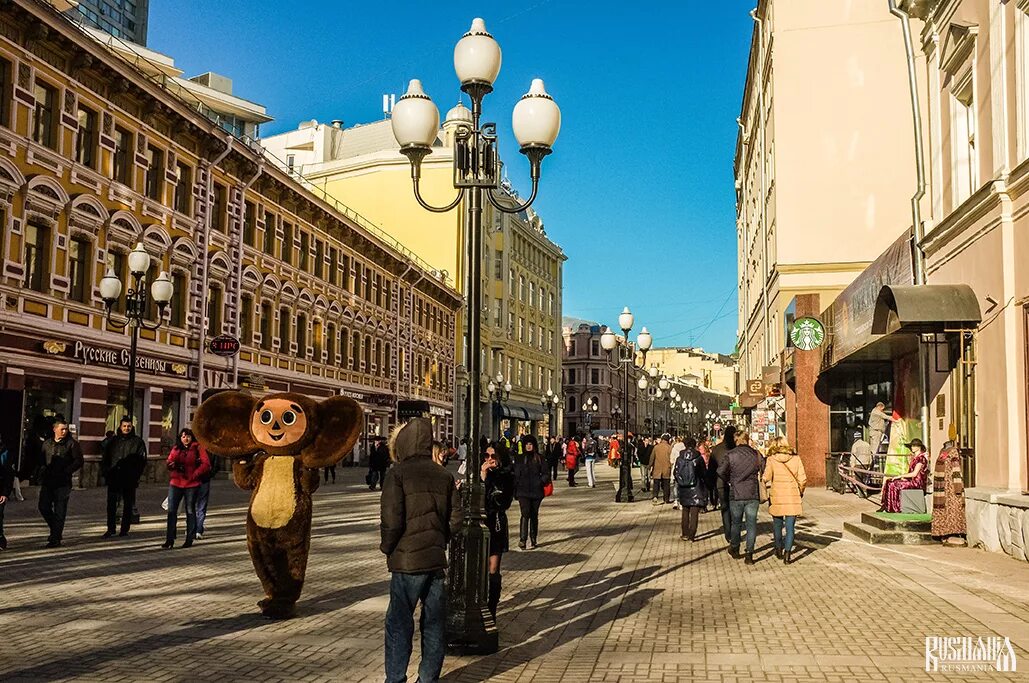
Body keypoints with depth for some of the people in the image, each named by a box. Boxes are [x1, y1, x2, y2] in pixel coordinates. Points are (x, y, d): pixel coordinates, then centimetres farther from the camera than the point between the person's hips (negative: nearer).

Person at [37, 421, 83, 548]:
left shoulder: (72, 444, 0)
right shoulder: (47, 443, 14)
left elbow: (78, 461, -4)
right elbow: (41, 460, 19)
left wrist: (65, 472, -14)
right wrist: (43, 473, 1)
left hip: (63, 482, -5)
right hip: (47, 481, 5)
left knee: (59, 511, -3)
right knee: (43, 507, 3)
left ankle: (55, 538, 2)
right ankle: (56, 531, 23)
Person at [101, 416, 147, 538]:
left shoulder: (137, 442, 2)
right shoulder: (112, 441, 11)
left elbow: (142, 460, -1)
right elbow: (105, 458, 13)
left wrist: (136, 475, -10)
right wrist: (105, 471, 0)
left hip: (129, 479, -2)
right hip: (113, 477, 2)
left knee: (128, 504, 5)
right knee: (111, 504, 3)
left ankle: (124, 530, 12)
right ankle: (110, 529, 12)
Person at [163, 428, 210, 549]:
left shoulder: (198, 448, 0)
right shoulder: (176, 448, 12)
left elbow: (206, 464, -7)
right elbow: (169, 462, 8)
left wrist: (194, 474, -13)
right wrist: (171, 464, -15)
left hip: (191, 484, -3)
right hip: (175, 484, 3)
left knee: (190, 511, 6)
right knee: (171, 510, -2)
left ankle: (189, 539, 14)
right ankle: (169, 539, 2)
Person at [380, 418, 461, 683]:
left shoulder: (398, 473, -10)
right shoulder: (444, 475, 7)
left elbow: (392, 519, -16)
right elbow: (455, 520, 6)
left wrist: (387, 547, 0)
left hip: (407, 560, -5)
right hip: (437, 558, 5)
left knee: (399, 623, 4)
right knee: (434, 623, 12)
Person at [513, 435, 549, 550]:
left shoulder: (539, 458, 6)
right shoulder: (519, 459, 8)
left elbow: (545, 473, 8)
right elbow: (516, 475, 9)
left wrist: (542, 481, -10)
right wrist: (515, 492, 5)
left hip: (536, 491, 1)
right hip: (523, 491, -1)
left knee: (534, 515, 8)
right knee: (525, 514, -15)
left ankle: (533, 540, 18)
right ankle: (522, 540, -17)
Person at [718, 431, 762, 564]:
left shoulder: (731, 455, -5)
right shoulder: (756, 455, 0)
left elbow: (721, 471, -12)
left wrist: (729, 480, 5)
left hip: (736, 494, 0)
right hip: (753, 494, 0)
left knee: (736, 523, 15)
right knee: (751, 524, 5)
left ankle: (735, 549, 29)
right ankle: (749, 554, -1)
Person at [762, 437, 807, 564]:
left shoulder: (771, 459, -5)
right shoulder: (796, 458, -1)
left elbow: (766, 477, -16)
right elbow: (802, 479, -3)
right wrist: (801, 492, 12)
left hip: (776, 496, 0)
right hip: (793, 496, 0)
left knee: (777, 524, 18)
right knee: (790, 527, 3)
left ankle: (779, 550, 32)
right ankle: (787, 554, -6)